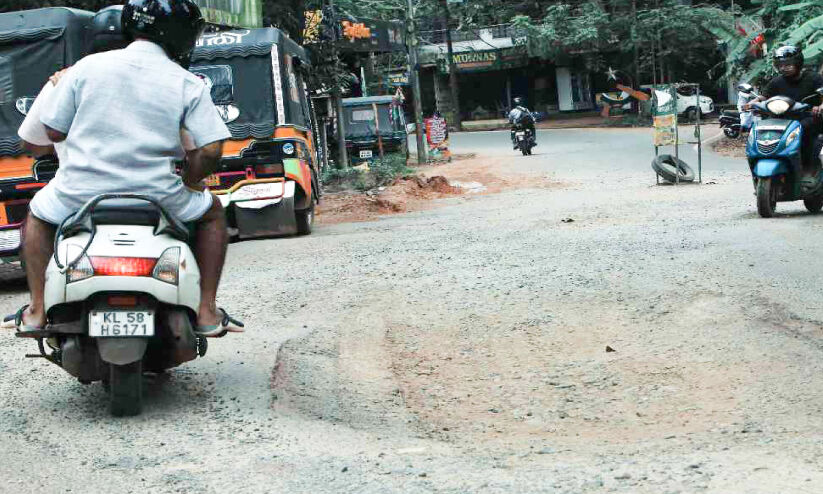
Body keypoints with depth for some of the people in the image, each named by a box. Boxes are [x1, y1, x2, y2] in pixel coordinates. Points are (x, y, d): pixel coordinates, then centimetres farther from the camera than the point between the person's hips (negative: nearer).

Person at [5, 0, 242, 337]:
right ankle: (206, 311, 17)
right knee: (212, 214, 28)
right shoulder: (188, 85, -2)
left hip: (81, 193, 1)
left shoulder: (87, 67, 1)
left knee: (38, 215, 33)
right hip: (156, 195, -1)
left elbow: (53, 131, 4)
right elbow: (210, 150, -9)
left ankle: (36, 309, 21)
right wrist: (188, 181, 11)